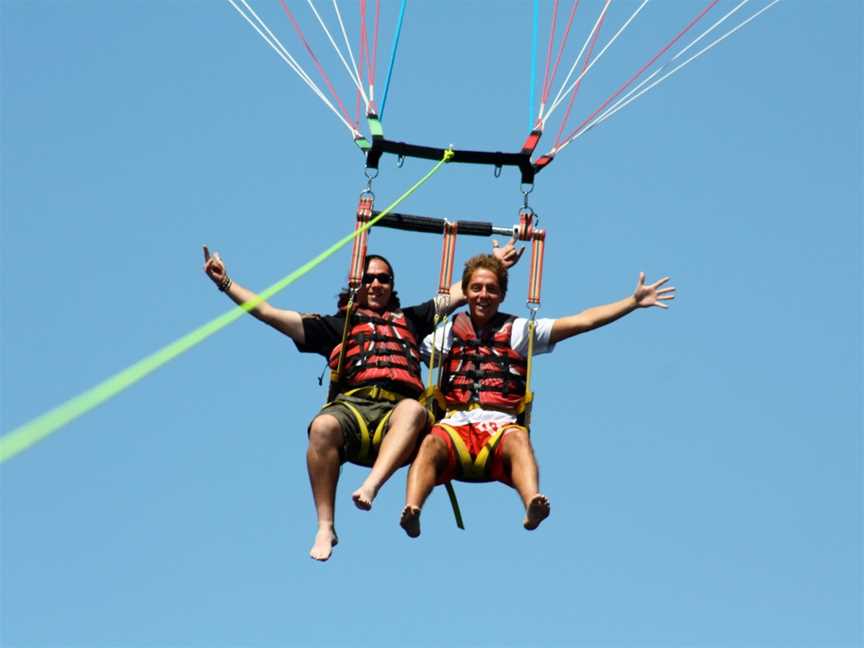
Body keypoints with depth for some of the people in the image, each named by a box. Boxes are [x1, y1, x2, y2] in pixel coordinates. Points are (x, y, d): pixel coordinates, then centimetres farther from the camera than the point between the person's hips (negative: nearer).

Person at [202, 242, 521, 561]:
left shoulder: (410, 319, 38)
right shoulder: (336, 325, 32)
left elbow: (459, 292, 43)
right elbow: (269, 313, 27)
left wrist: (495, 262, 40)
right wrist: (225, 282, 22)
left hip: (397, 411, 0)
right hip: (353, 404, 0)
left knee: (414, 410, -38)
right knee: (323, 426, -37)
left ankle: (370, 486, -55)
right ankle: (325, 527, -31)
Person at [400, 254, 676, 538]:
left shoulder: (520, 330, 20)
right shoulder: (448, 333, 24)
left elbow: (582, 321, 15)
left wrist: (634, 301, 10)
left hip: (501, 427, -1)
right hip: (455, 425, 1)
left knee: (518, 440, -36)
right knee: (431, 444, -34)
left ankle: (533, 506, -63)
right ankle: (411, 511, -57)